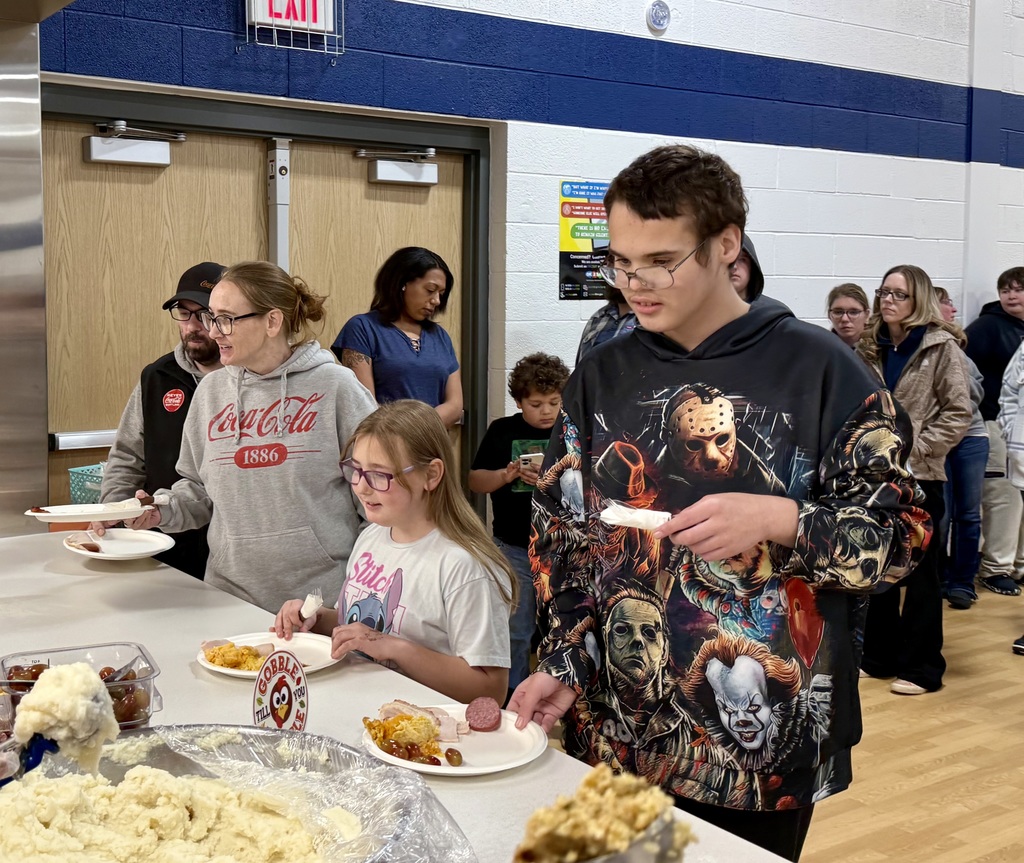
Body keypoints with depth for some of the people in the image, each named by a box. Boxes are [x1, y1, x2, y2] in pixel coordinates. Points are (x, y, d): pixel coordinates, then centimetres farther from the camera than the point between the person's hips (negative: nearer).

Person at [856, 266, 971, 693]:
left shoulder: (941, 347, -7)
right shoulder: (871, 347, 8)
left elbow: (958, 414, -10)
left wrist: (913, 448, -15)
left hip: (918, 477, -5)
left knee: (919, 572, 5)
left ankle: (920, 666, 15)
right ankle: (879, 654, 25)